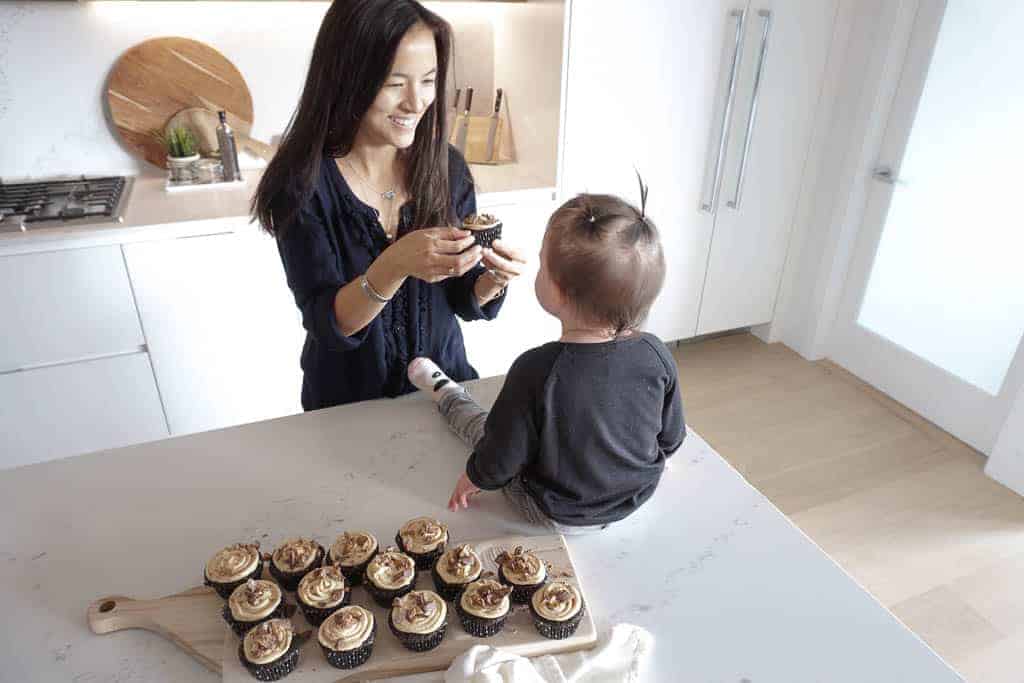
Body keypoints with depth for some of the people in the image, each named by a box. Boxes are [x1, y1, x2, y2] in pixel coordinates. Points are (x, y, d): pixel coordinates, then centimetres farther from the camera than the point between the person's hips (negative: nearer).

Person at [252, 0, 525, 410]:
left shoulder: (447, 166, -8)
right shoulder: (303, 182, -17)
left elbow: (466, 302, -2)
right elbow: (326, 324, -18)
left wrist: (494, 277, -23)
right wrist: (394, 265, -35)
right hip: (348, 404, -1)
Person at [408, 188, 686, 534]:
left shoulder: (536, 370, -34)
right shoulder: (656, 355, -21)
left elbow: (499, 463, -21)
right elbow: (671, 439, -4)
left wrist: (473, 477, 2)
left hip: (556, 515, -3)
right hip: (636, 498, 4)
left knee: (478, 421, 20)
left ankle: (441, 388, 48)